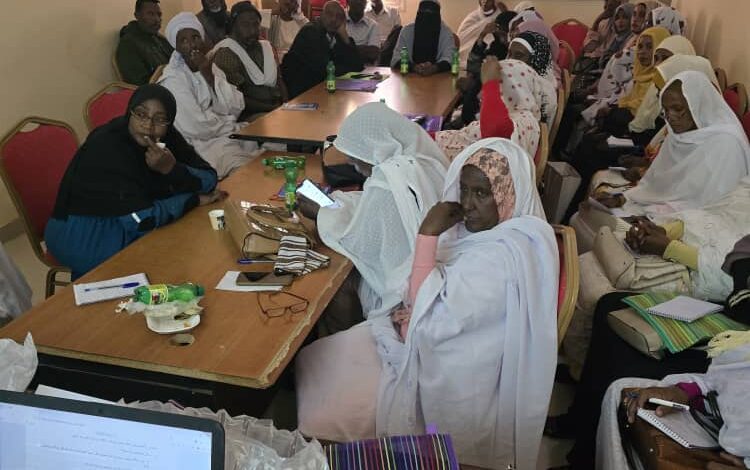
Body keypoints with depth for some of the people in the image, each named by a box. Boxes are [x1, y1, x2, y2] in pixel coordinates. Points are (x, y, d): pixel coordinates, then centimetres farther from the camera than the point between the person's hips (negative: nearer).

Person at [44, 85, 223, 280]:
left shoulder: (166, 137, -6)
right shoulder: (107, 146, -26)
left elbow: (209, 179, -10)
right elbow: (141, 219, -31)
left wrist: (171, 169, -28)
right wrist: (194, 199, -20)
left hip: (125, 226, 7)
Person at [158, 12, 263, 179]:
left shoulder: (210, 67, 9)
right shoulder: (173, 79, -12)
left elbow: (236, 109, -2)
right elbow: (198, 128, -20)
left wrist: (210, 76, -13)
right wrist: (231, 123, -3)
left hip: (231, 134, 7)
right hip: (204, 144, -7)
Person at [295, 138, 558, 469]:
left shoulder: (503, 255, -29)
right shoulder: (493, 227, 0)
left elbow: (431, 321, -29)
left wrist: (428, 233, -27)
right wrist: (411, 317, -6)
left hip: (452, 382, -9)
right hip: (450, 351, 9)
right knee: (315, 361, 11)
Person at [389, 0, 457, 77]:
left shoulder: (446, 31, 0)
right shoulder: (406, 30, 2)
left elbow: (449, 57, -11)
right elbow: (397, 57, -6)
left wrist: (434, 68, -33)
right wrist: (414, 67, -26)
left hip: (437, 76, -1)